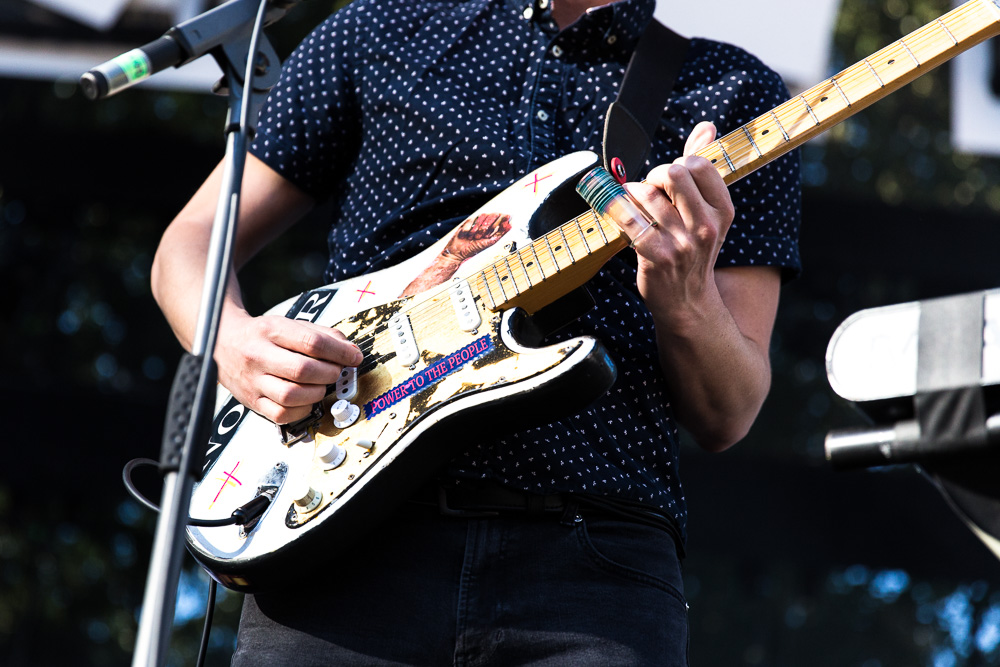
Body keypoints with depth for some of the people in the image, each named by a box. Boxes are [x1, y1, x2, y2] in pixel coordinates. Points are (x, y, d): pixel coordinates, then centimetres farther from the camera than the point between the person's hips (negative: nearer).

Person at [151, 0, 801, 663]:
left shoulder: (739, 92, 12)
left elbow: (725, 419, 7)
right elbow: (193, 240, 17)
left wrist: (685, 302, -14)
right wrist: (232, 340, -4)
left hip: (593, 559, 0)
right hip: (349, 538, 0)